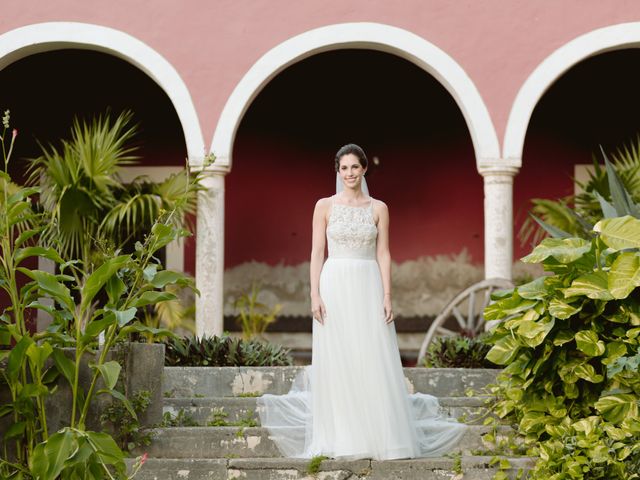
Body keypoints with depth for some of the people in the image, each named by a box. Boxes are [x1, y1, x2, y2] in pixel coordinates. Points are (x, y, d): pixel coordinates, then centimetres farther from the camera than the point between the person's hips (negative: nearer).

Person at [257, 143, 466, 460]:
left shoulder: (378, 208, 7)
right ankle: (341, 440, 5)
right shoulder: (324, 206, 4)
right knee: (337, 362, 0)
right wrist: (315, 295, -8)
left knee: (374, 361, -1)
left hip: (369, 289, 1)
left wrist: (387, 296, -5)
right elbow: (317, 252, 1)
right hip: (335, 287, -1)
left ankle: (381, 436, 7)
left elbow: (383, 254, 4)